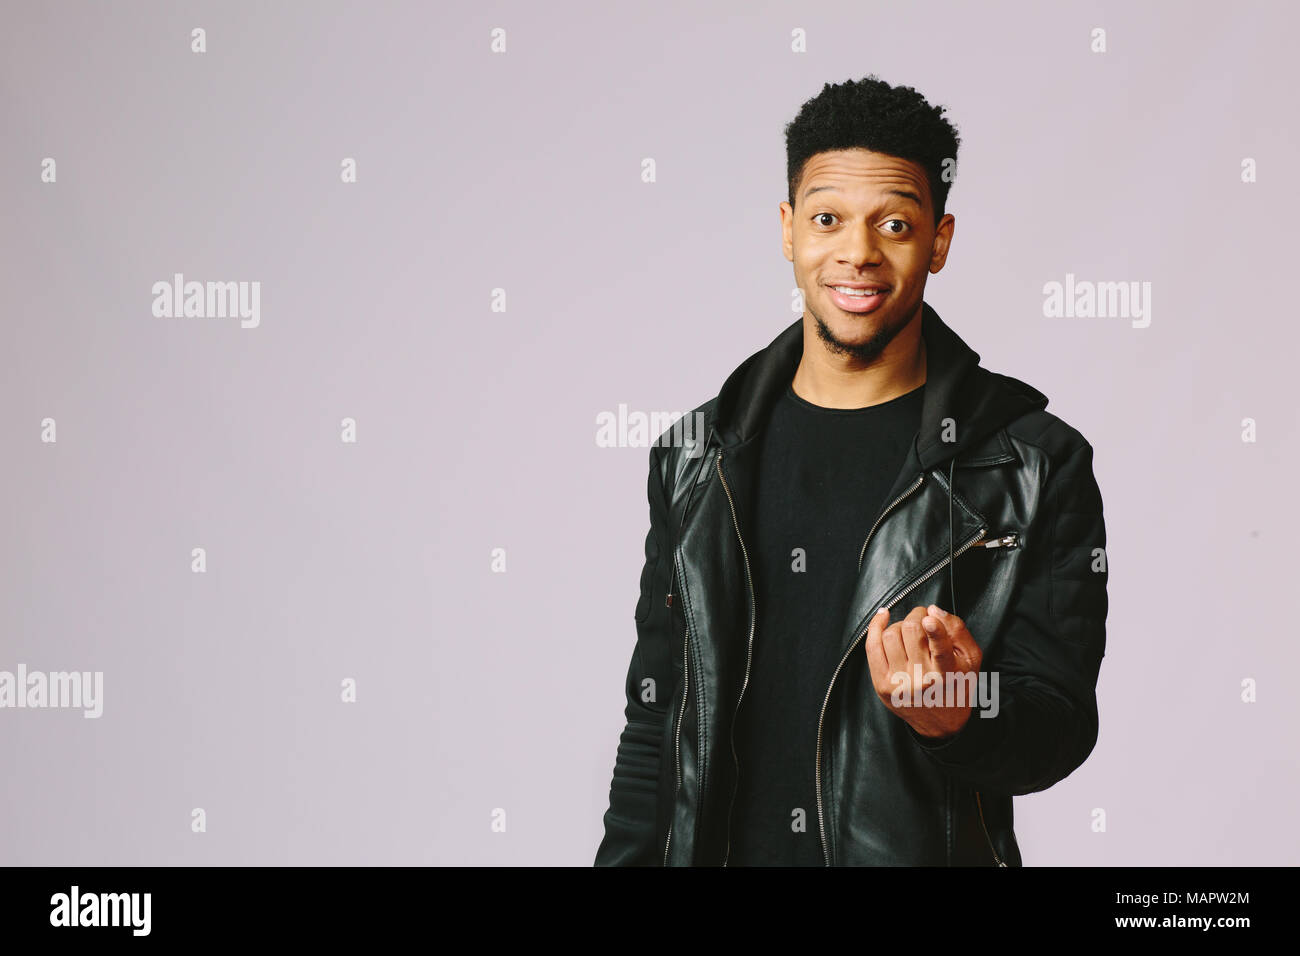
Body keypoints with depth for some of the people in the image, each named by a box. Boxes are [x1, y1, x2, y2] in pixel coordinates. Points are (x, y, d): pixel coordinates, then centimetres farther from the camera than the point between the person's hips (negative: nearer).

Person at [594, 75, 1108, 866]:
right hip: (720, 846, 3)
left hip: (928, 849, -2)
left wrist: (955, 718, -28)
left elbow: (1061, 726, -9)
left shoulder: (1038, 465, -8)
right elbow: (656, 719, 5)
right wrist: (625, 856, -1)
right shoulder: (699, 456, 1)